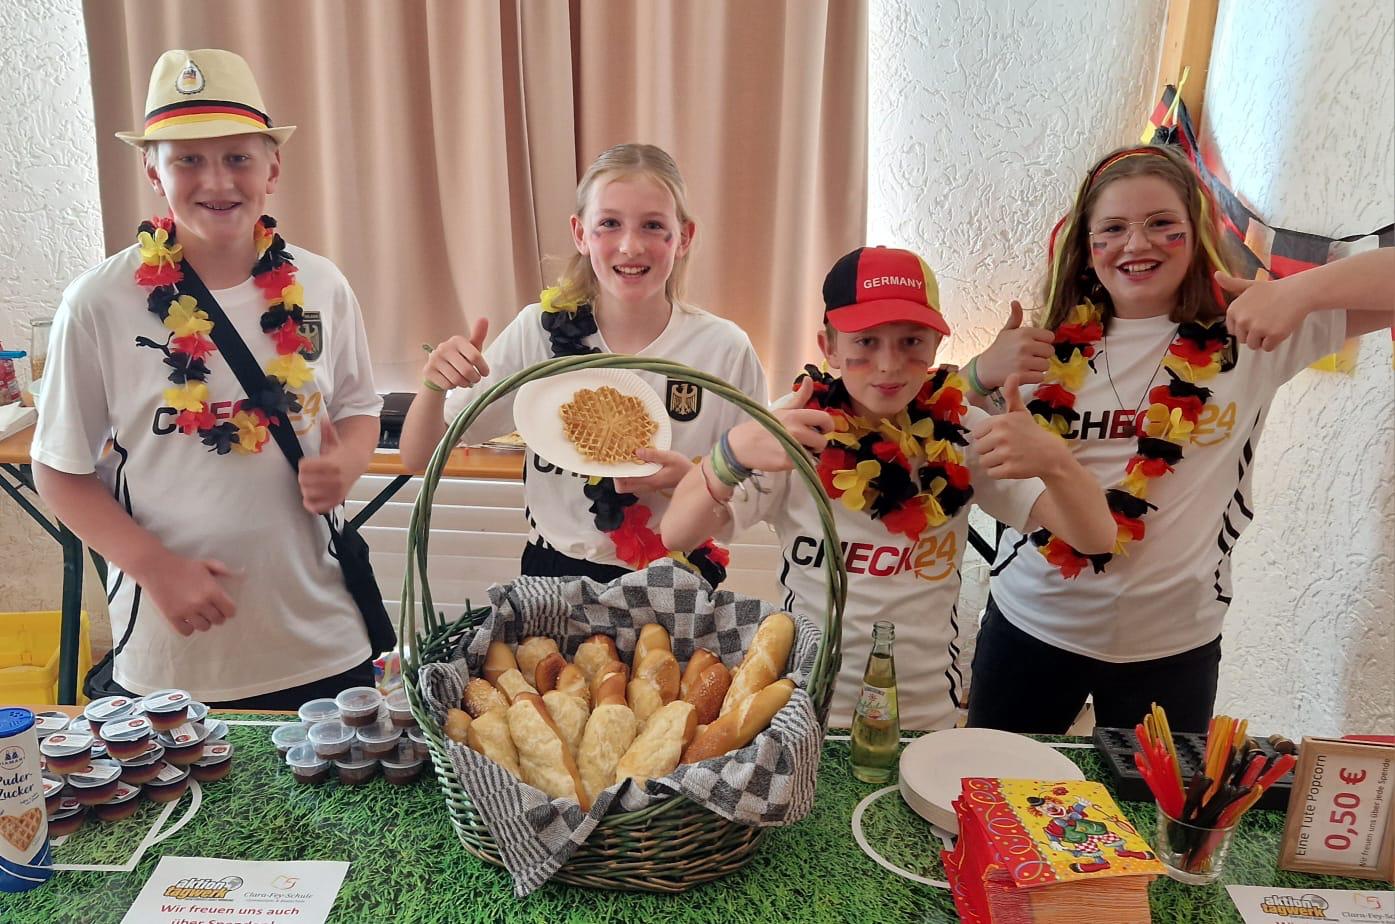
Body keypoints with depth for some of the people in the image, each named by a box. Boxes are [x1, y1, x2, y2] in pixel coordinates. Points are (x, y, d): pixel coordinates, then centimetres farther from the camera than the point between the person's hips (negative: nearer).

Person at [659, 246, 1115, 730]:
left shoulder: (962, 435, -9)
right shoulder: (796, 435, -13)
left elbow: (1097, 537, -14)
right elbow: (676, 535, -22)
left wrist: (1053, 460, -36)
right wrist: (735, 453, -42)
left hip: (928, 717, 2)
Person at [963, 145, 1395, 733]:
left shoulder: (1248, 331, -6)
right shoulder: (1056, 345, -3)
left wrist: (1302, 290, -27)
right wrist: (983, 374, -17)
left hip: (1172, 643, -1)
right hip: (1029, 624, 1)